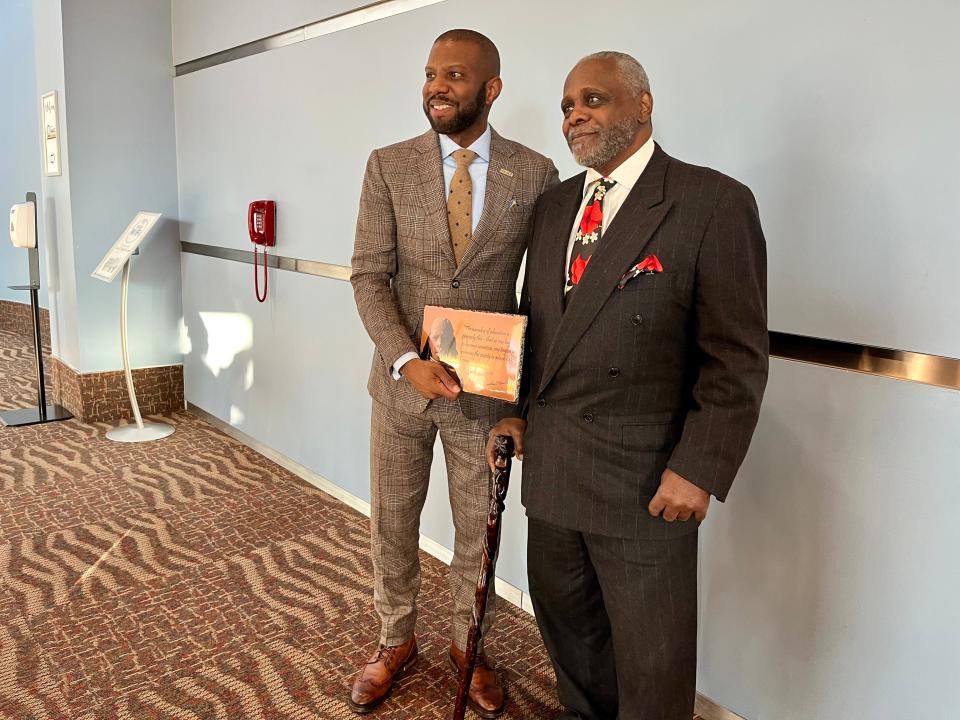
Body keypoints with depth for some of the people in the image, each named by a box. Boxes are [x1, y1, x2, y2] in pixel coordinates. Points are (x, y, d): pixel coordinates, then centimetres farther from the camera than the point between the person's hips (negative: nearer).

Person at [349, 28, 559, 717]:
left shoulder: (535, 173, -4)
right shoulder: (389, 166, -3)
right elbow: (369, 276, -6)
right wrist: (408, 362, -19)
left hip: (488, 387, 0)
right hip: (402, 380, 1)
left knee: (479, 528, 14)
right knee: (392, 523, 15)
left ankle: (469, 643, 39)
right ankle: (396, 640, 39)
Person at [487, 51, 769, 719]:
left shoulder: (714, 202, -10)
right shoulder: (553, 205, 10)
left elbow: (737, 359, -12)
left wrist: (698, 470, -15)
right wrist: (512, 410, 8)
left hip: (645, 479, -6)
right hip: (549, 464, 6)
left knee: (652, 663, 11)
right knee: (566, 624, 22)